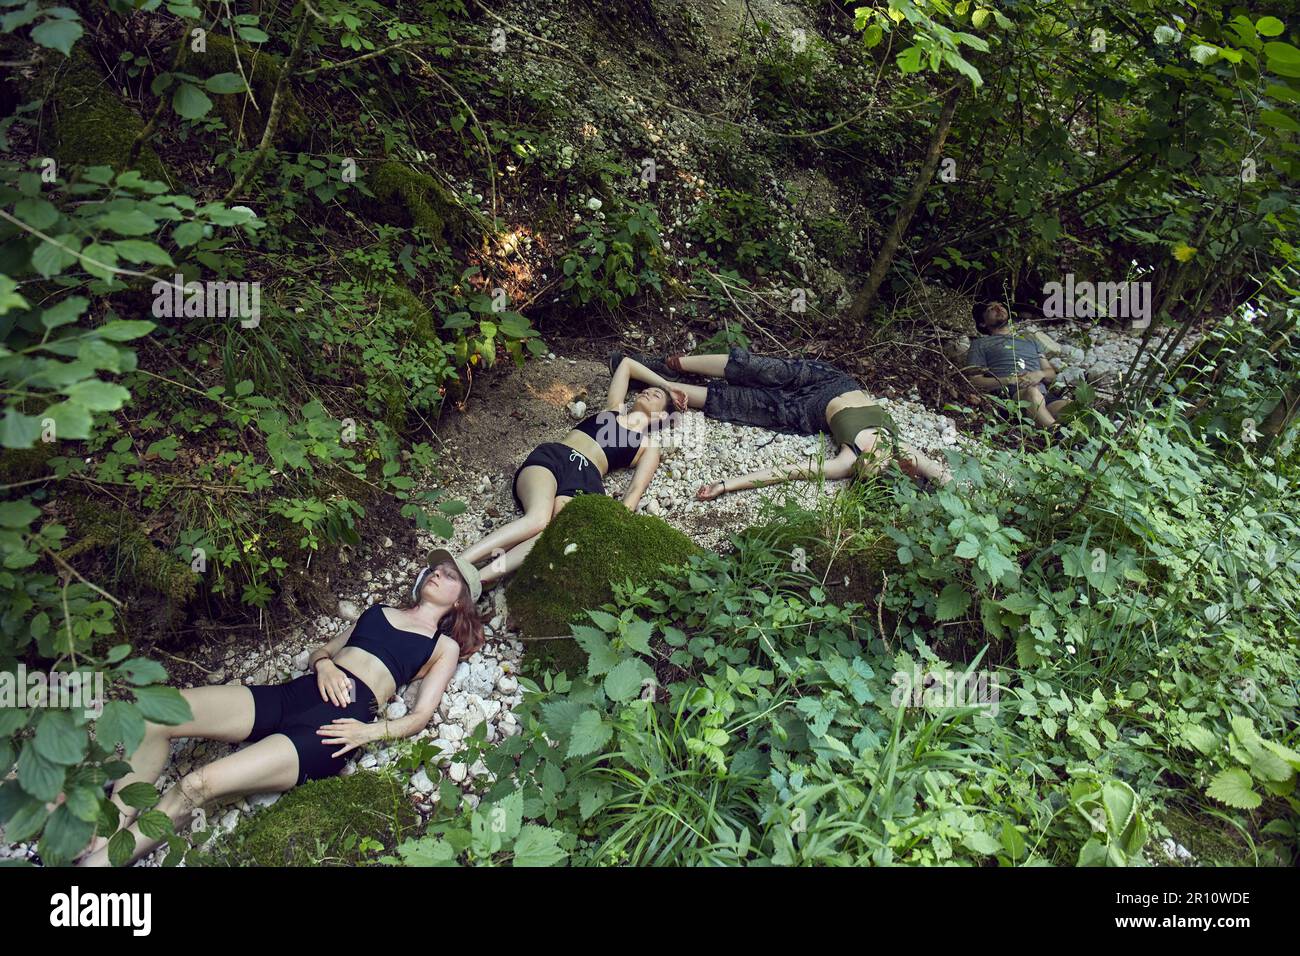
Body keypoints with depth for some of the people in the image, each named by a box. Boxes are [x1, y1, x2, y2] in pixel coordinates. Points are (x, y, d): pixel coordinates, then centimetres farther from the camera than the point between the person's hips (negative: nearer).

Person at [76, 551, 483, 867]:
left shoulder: (445, 646, 15)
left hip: (335, 724, -6)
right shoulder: (379, 611, 29)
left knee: (197, 785, -26)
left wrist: (369, 731, -12)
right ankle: (103, 839, -15)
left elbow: (420, 715, 4)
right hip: (293, 694, 6)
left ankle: (98, 860, -17)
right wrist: (324, 664, 4)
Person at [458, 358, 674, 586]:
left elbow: (636, 490, 5)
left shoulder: (649, 447, 23)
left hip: (583, 481, -2)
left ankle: (479, 578, -48)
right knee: (538, 519, -33)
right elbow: (626, 364, 46)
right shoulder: (613, 408, 32)